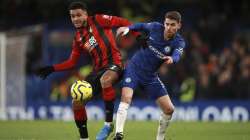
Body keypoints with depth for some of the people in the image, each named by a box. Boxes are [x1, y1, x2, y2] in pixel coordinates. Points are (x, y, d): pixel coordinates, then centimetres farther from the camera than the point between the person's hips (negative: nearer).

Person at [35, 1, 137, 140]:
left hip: (113, 63, -7)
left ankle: (108, 124, -31)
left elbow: (121, 22, -4)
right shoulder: (78, 38, 13)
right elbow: (72, 62, 18)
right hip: (98, 69, 7)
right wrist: (51, 69, 9)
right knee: (77, 103, -2)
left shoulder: (98, 20, -3)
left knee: (105, 80, -42)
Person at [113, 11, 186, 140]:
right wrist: (127, 28, -2)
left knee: (169, 109, -1)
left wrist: (171, 59, -56)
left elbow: (177, 55, -34)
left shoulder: (179, 42, -12)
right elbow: (142, 26, 12)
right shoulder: (155, 27, -10)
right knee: (126, 98, -26)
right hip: (134, 68, -2)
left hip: (150, 76, 2)